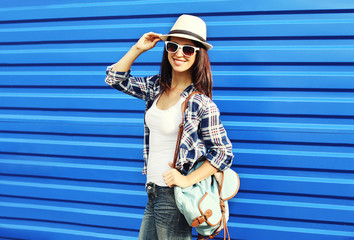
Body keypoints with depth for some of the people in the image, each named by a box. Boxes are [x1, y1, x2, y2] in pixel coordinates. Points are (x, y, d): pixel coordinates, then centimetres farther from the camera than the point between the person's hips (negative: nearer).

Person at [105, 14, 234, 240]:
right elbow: (115, 78, 12)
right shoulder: (156, 86, 4)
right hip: (154, 192, 7)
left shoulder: (201, 103, -15)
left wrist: (187, 180, -19)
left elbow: (224, 153, -14)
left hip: (174, 195, -7)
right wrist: (138, 48, 1)